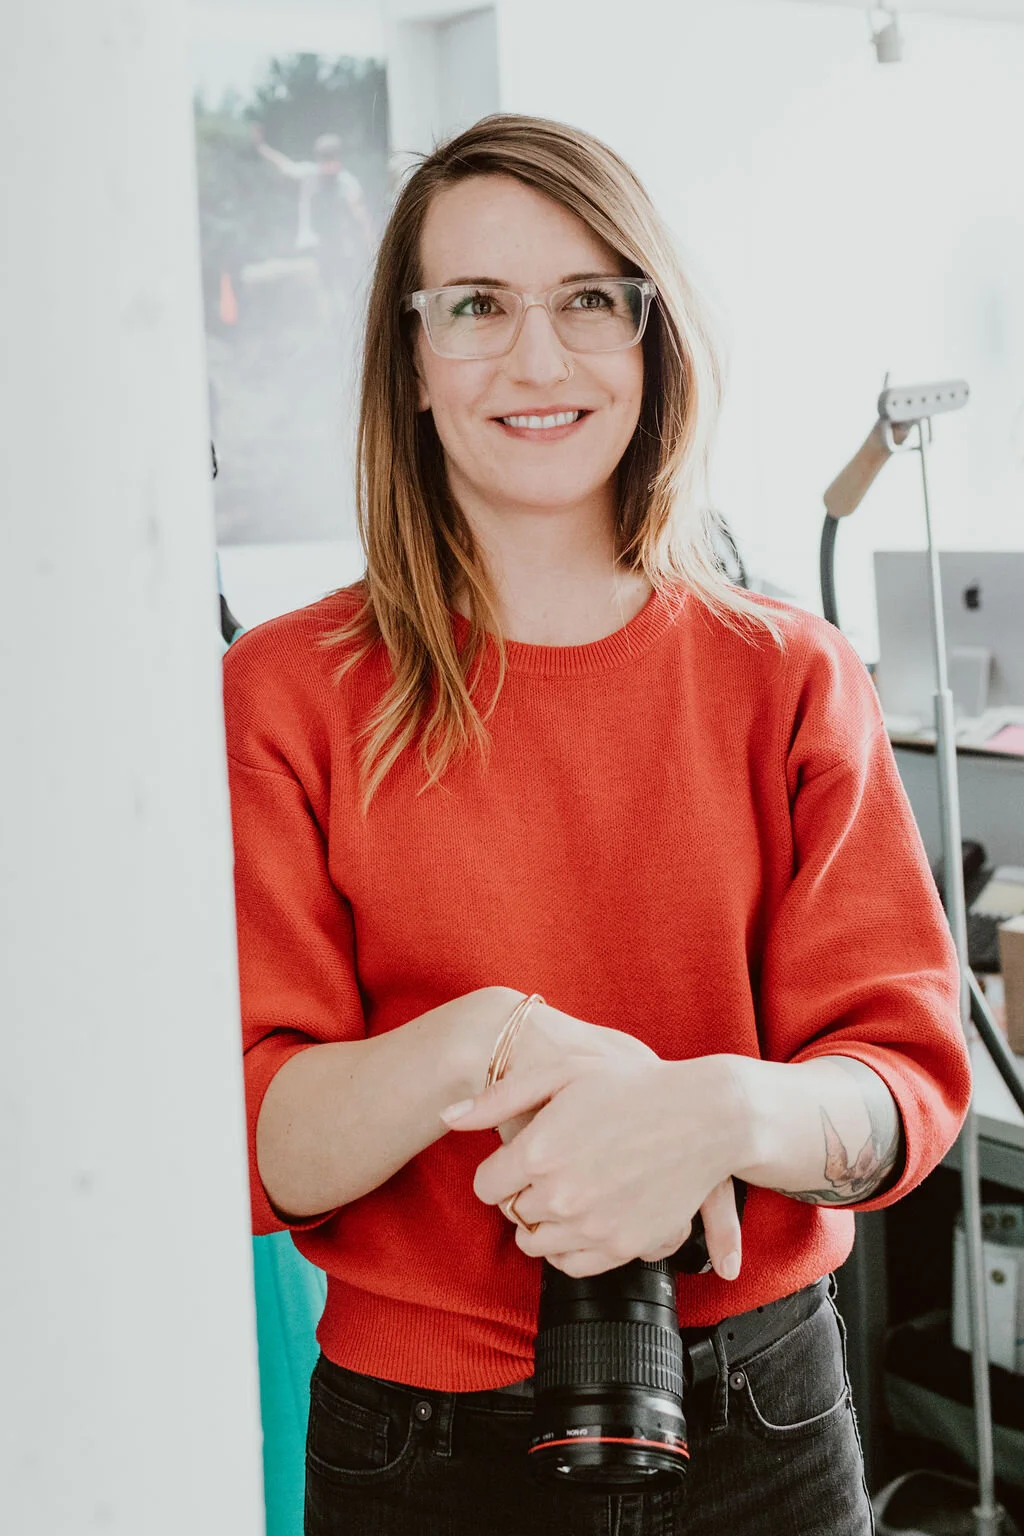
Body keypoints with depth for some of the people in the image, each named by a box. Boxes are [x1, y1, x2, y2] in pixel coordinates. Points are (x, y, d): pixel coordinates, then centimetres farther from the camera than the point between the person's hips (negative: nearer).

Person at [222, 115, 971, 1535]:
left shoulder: (790, 676, -2)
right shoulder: (288, 693, -7)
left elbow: (909, 1073, -8)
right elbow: (254, 1150, -11)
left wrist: (722, 1113, -29)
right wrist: (493, 1047, -30)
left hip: (767, 1419, 2)